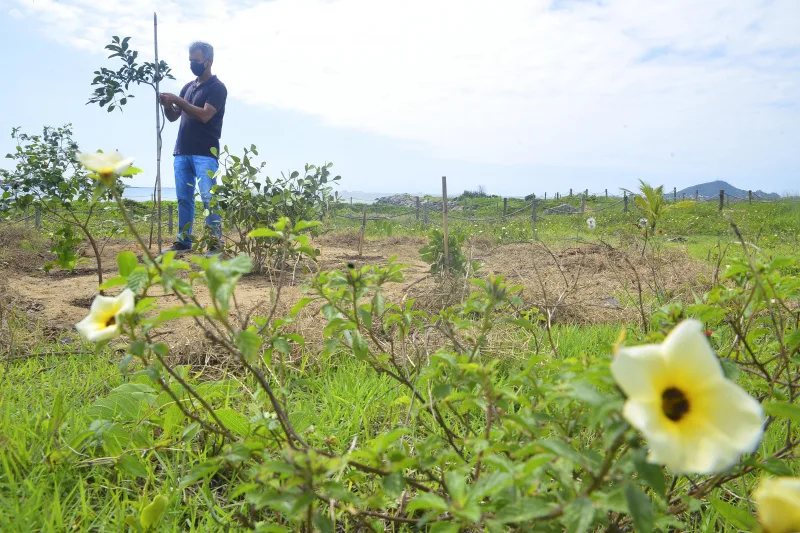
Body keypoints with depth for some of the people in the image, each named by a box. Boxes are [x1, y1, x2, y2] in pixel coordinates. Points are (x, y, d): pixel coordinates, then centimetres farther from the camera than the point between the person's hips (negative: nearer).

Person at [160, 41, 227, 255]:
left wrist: (178, 101, -16)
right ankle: (184, 241, 12)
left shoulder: (217, 87, -2)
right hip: (182, 151, 7)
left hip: (205, 153, -7)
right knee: (183, 198, 7)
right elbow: (173, 117, 17)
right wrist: (167, 105, -3)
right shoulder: (188, 86, 19)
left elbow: (204, 115, -16)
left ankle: (216, 243, -7)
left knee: (209, 198, -9)